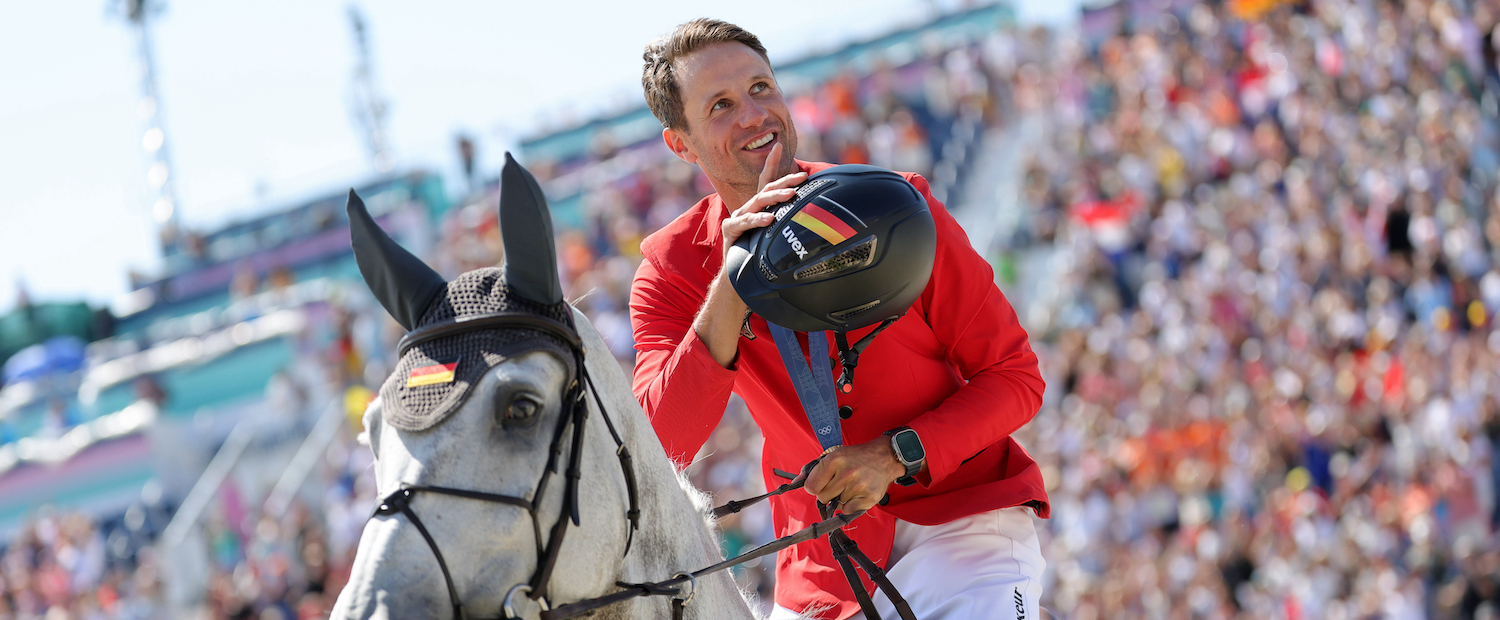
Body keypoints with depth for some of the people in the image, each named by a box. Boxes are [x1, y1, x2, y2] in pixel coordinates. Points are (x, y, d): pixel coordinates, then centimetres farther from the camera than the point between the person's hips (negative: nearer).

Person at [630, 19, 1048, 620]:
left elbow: (1015, 377, -5)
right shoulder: (669, 272, -3)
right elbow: (662, 447, -18)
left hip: (963, 516, -2)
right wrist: (731, 287, -26)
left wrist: (894, 457, -20)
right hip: (825, 562, 2)